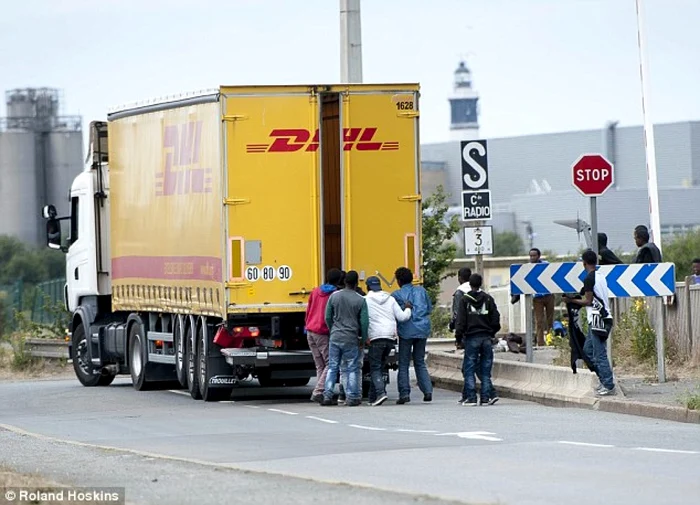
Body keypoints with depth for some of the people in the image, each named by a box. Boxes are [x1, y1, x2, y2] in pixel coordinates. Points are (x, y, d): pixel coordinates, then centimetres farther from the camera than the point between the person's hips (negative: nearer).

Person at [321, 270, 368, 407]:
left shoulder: (334, 296, 0)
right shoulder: (360, 300, -7)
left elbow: (328, 317, 5)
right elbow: (364, 322, -6)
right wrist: (363, 339, 7)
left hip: (335, 338, 2)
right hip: (351, 339, -2)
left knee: (332, 367, 10)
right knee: (352, 369, 5)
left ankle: (327, 396, 7)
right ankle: (352, 398, 4)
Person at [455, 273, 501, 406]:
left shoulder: (465, 300, -3)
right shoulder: (488, 299, 4)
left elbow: (461, 320, -6)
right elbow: (496, 319, 4)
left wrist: (459, 335, 2)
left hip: (471, 338, -3)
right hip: (486, 337, 3)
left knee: (469, 370, 1)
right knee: (485, 370, 7)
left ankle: (471, 398, -4)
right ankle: (486, 397, 3)